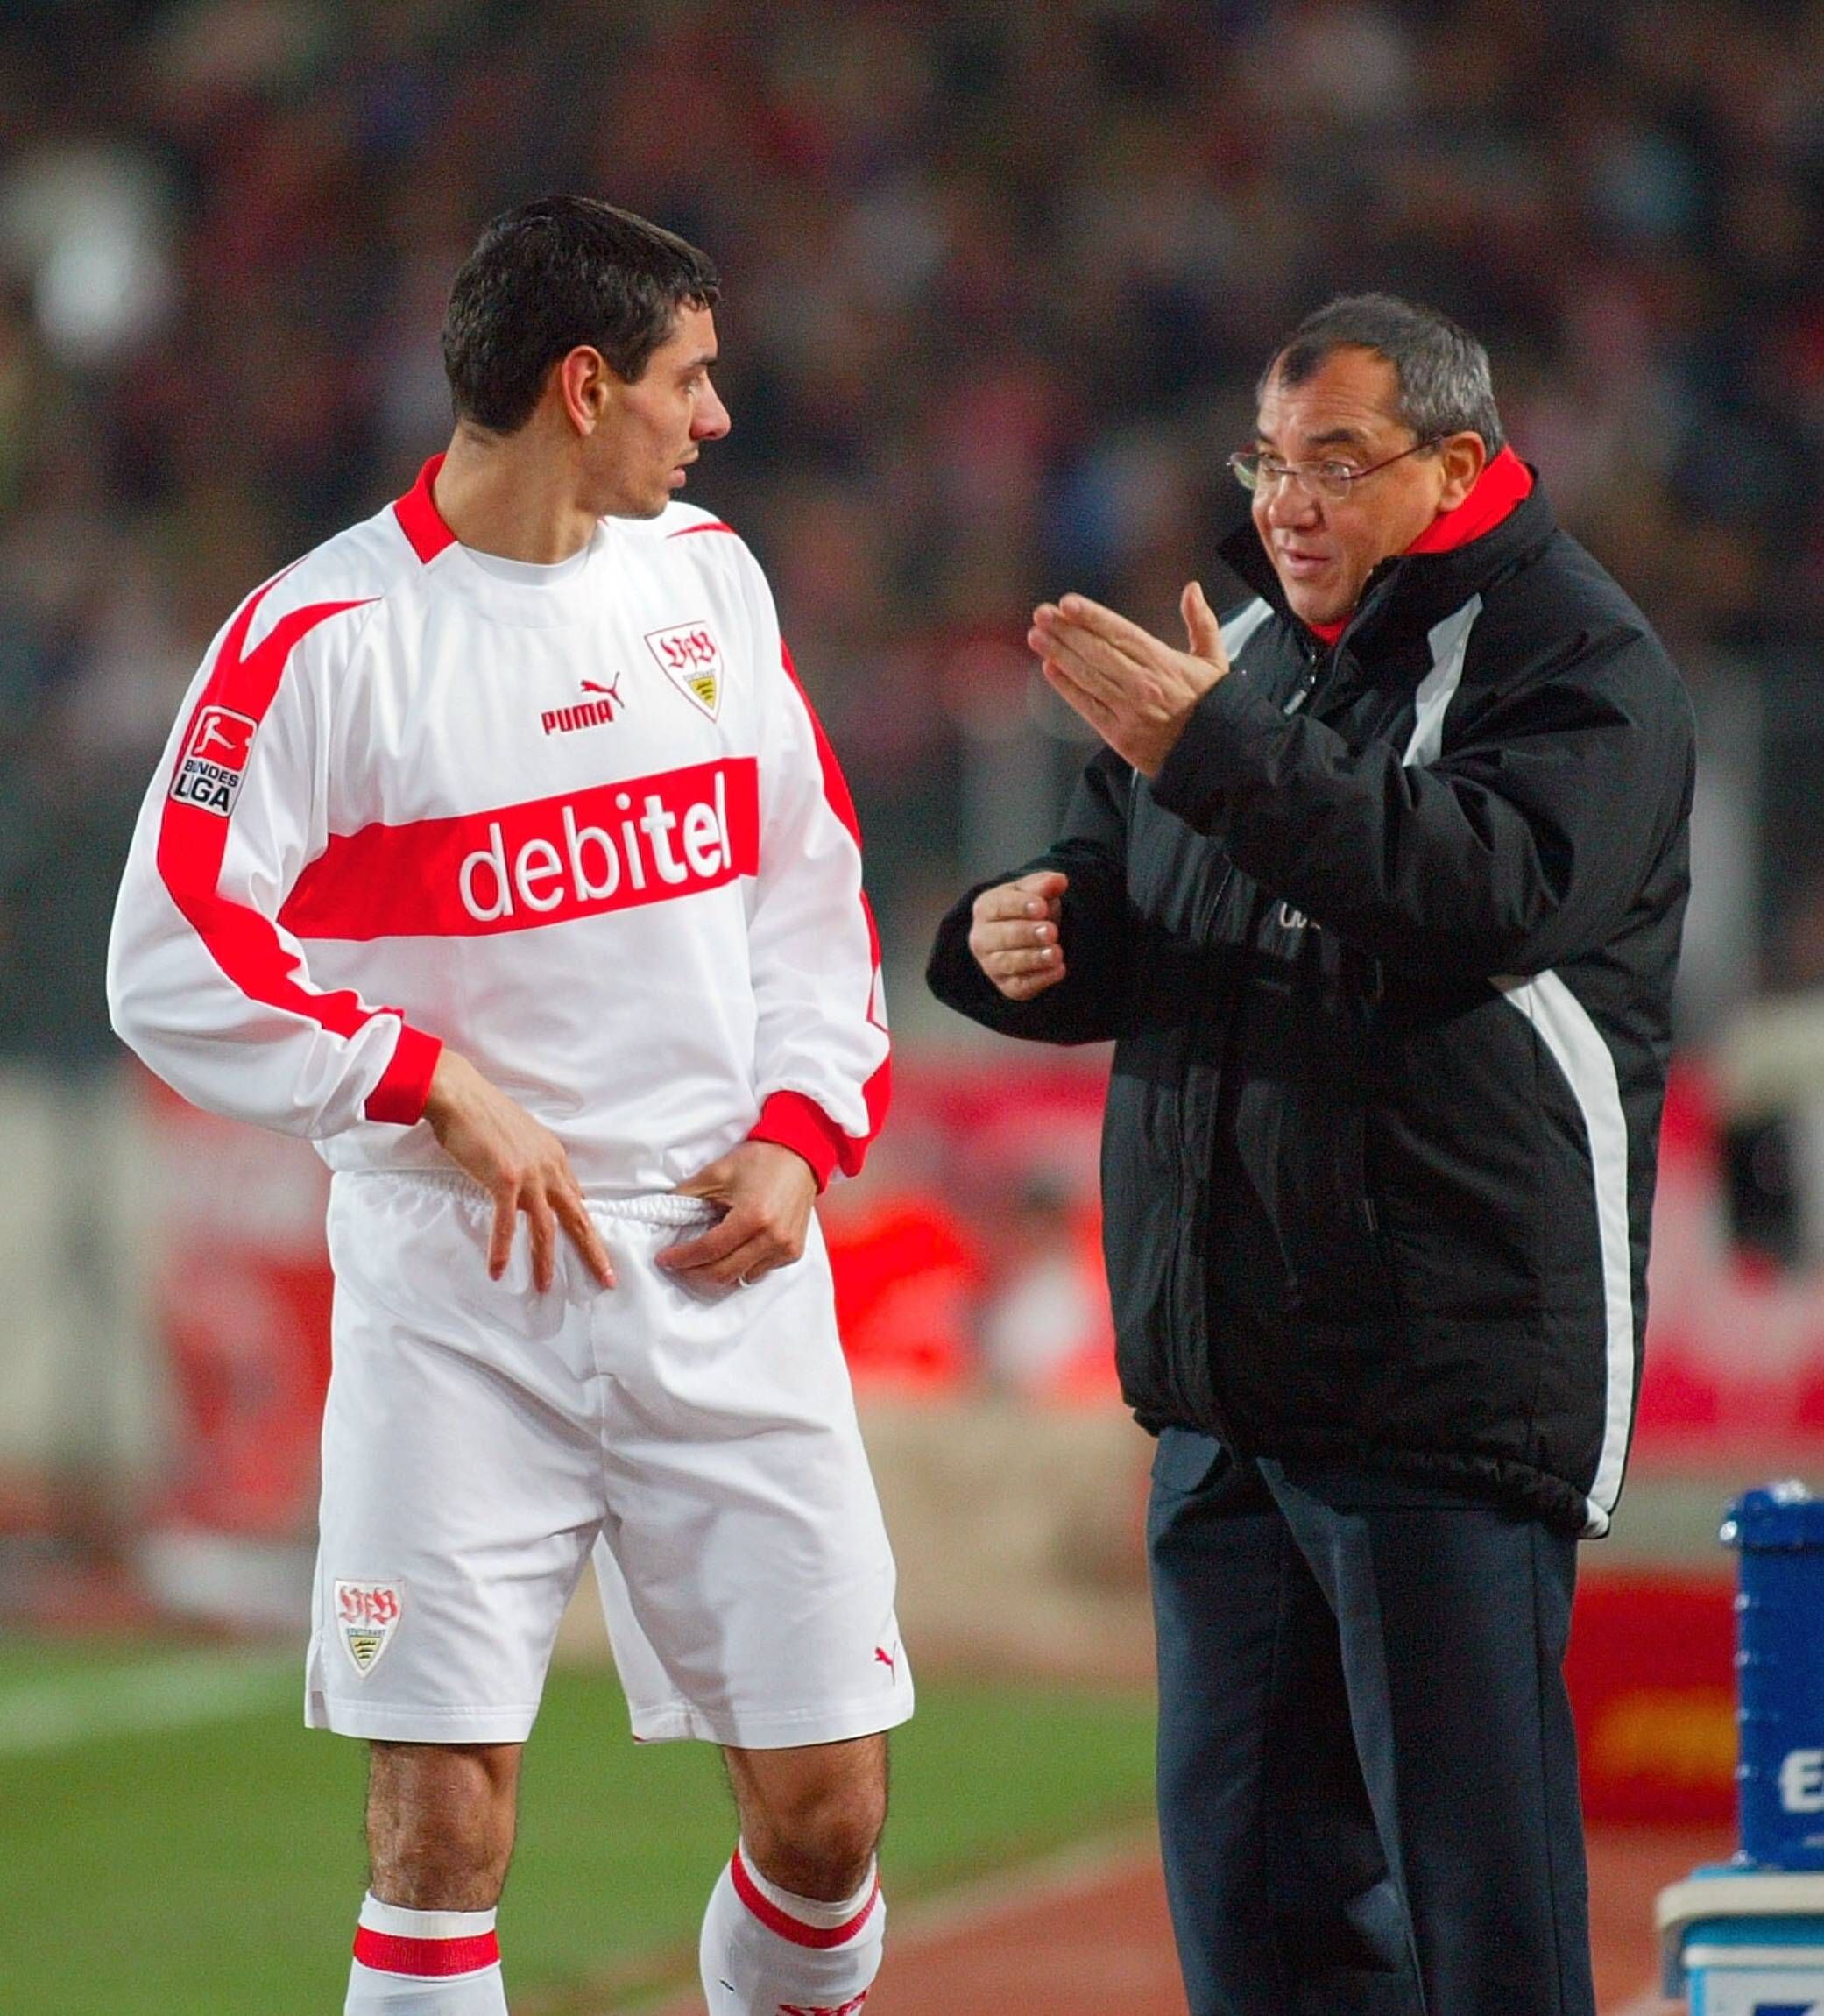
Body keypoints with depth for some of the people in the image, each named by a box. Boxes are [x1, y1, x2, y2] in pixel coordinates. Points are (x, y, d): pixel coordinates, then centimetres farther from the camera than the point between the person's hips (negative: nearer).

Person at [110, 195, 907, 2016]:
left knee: (826, 1802, 3)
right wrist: (442, 1087, -13)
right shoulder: (326, 632, -8)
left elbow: (811, 885, 17)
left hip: (727, 1269, 4)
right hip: (460, 1286, -4)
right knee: (442, 1822, -7)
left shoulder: (706, 575, 9)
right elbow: (174, 967, -9)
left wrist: (804, 1126, 3)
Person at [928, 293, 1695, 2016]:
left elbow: (1488, 884, -24)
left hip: (1450, 1386, -8)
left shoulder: (1576, 661, -5)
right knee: (1244, 1845, 11)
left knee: (1472, 1871, -8)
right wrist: (1021, 941, 3)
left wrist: (1221, 754, -30)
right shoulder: (1250, 650, 19)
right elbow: (1131, 941, 27)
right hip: (1226, 1383, 8)